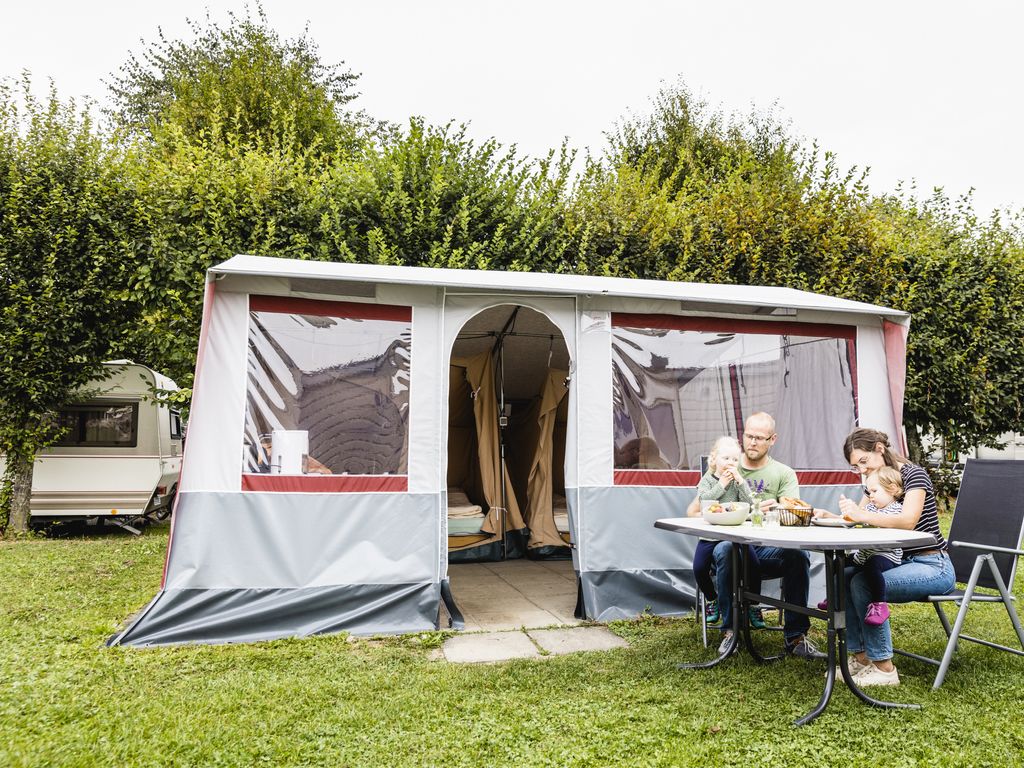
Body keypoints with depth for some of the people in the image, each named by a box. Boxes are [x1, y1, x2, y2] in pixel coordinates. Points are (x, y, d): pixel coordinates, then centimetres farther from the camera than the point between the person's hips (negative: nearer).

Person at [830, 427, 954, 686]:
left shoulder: (913, 474, -12)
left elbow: (908, 521, -28)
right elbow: (857, 516, 7)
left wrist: (862, 515, -32)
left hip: (933, 567, -8)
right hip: (901, 562, 8)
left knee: (862, 583, -26)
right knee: (843, 575, -10)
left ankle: (884, 668, -16)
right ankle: (860, 657, -4)